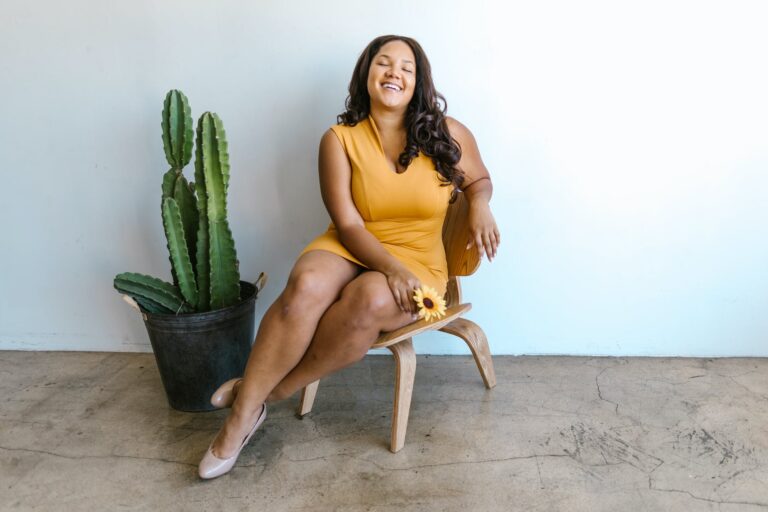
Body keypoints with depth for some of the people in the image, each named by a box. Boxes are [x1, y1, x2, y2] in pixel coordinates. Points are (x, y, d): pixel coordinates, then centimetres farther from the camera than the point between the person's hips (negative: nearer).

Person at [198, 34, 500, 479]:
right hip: (350, 250, 1)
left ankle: (269, 392, -16)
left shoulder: (447, 134, -1)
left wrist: (480, 205, -8)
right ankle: (242, 415, -18)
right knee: (307, 286, -35)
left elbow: (480, 179, 17)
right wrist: (389, 266, -24)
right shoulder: (340, 138, -3)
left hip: (416, 263, 0)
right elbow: (348, 225, -8)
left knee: (370, 300, -36)